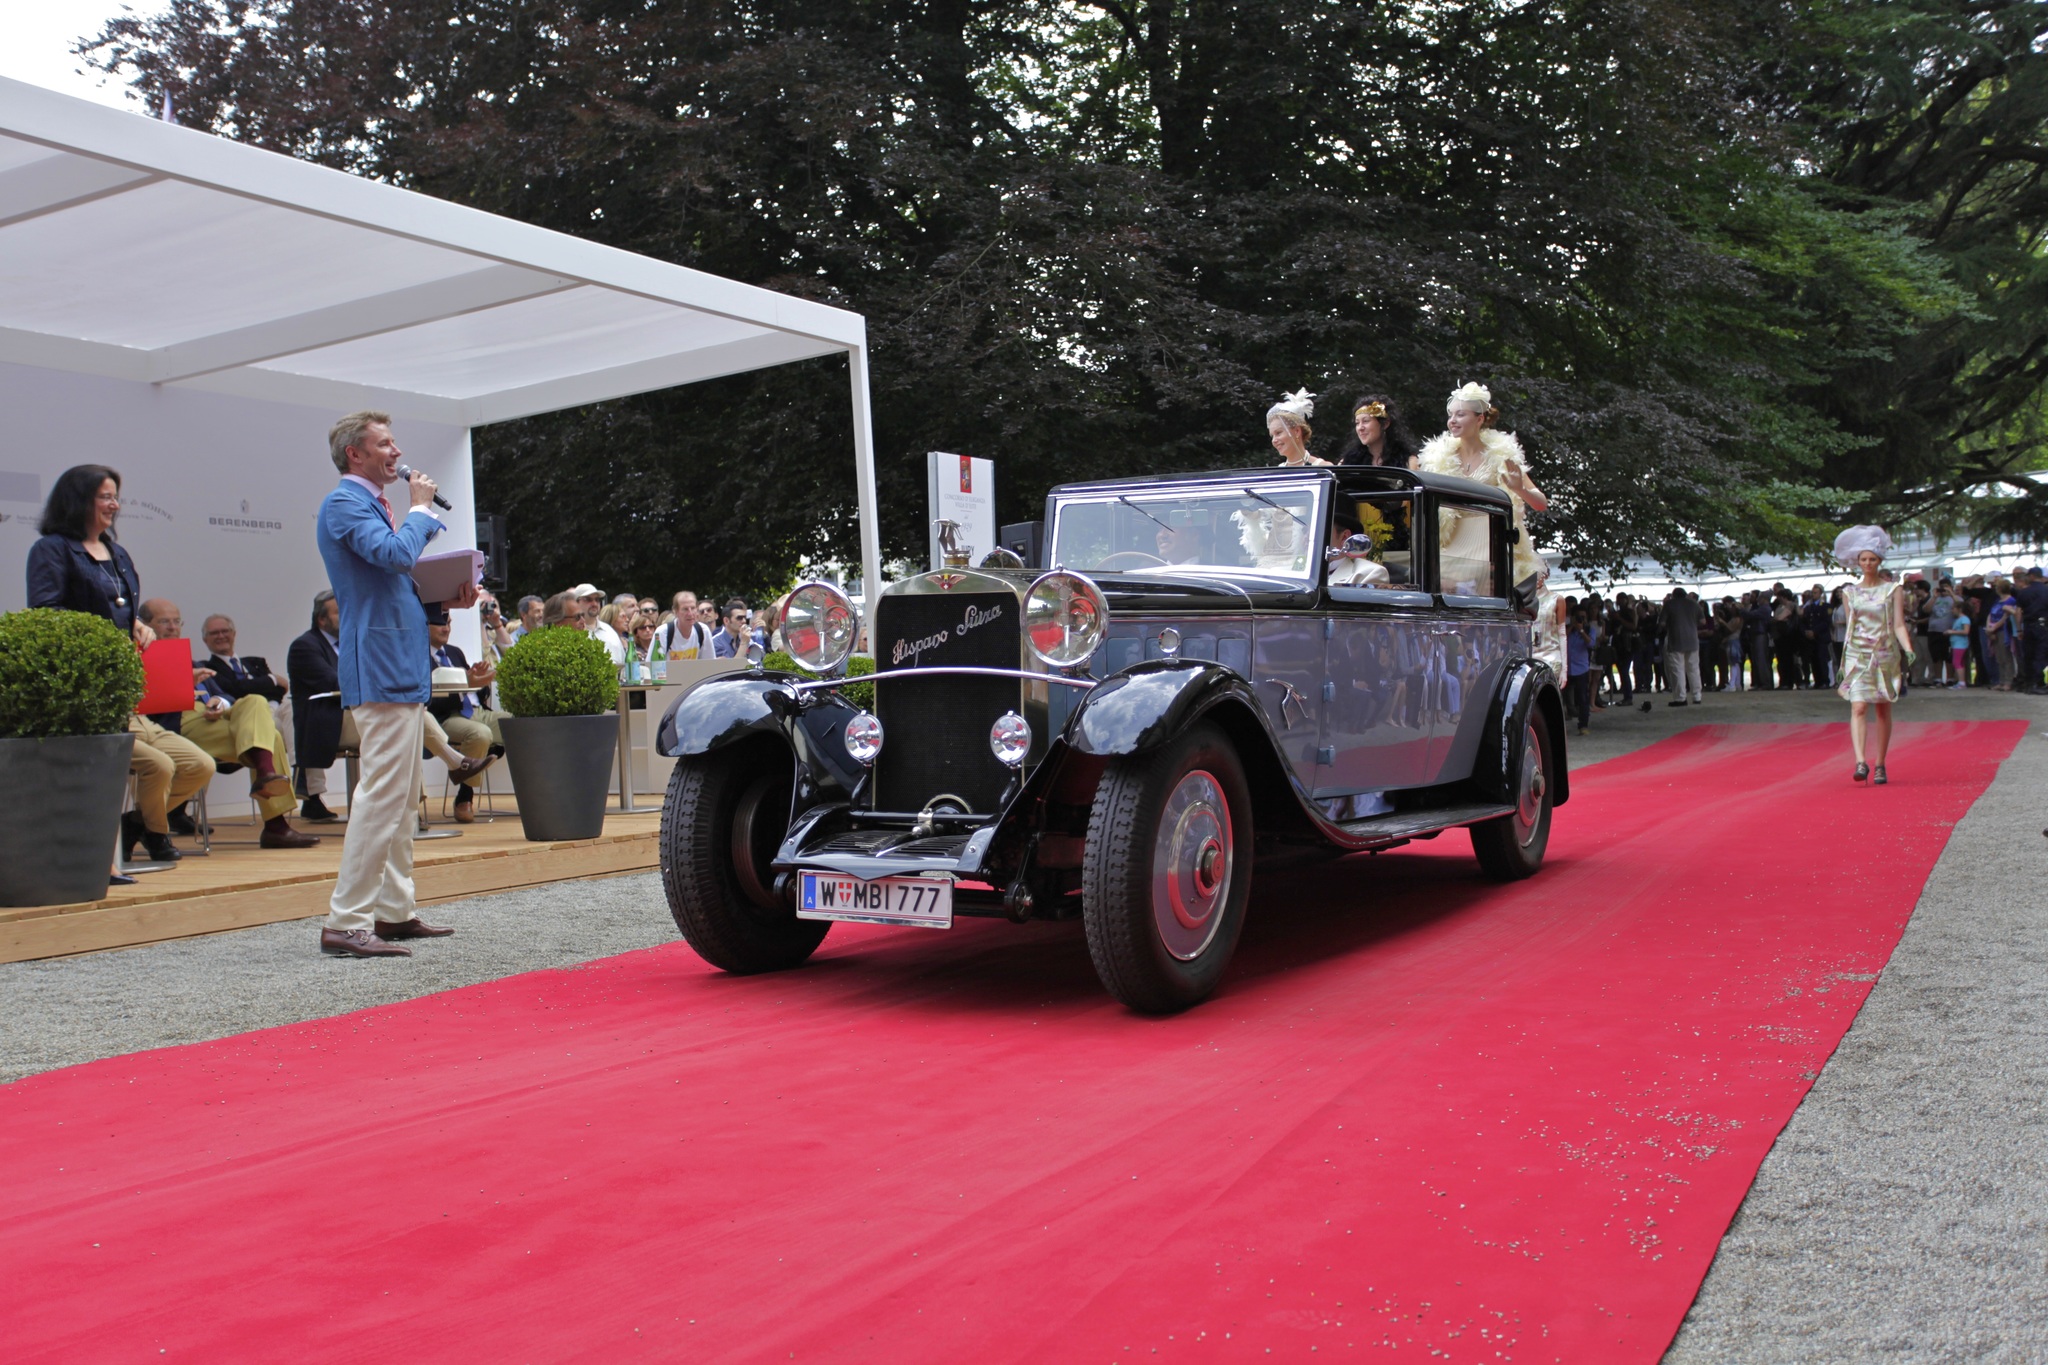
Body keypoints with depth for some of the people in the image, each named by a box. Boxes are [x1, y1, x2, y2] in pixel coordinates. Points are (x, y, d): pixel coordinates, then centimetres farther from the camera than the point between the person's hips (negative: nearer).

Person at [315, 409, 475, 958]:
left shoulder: (376, 505, 22)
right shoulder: (344, 503, -8)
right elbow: (396, 554, -25)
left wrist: (445, 600, 10)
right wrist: (421, 509, -9)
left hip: (402, 667, 11)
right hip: (380, 666, -11)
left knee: (402, 797, 13)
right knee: (383, 792, -13)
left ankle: (394, 910, 20)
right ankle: (346, 922, -10)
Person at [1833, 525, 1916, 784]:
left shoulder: (1892, 590, 4)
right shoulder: (1850, 592, 8)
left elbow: (1898, 625, -2)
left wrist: (1908, 650, -17)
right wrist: (1843, 662, 13)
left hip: (1885, 654, 0)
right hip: (1857, 655, 0)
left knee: (1883, 711, 5)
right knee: (1858, 707, -15)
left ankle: (1880, 765, 13)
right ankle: (1860, 762, -24)